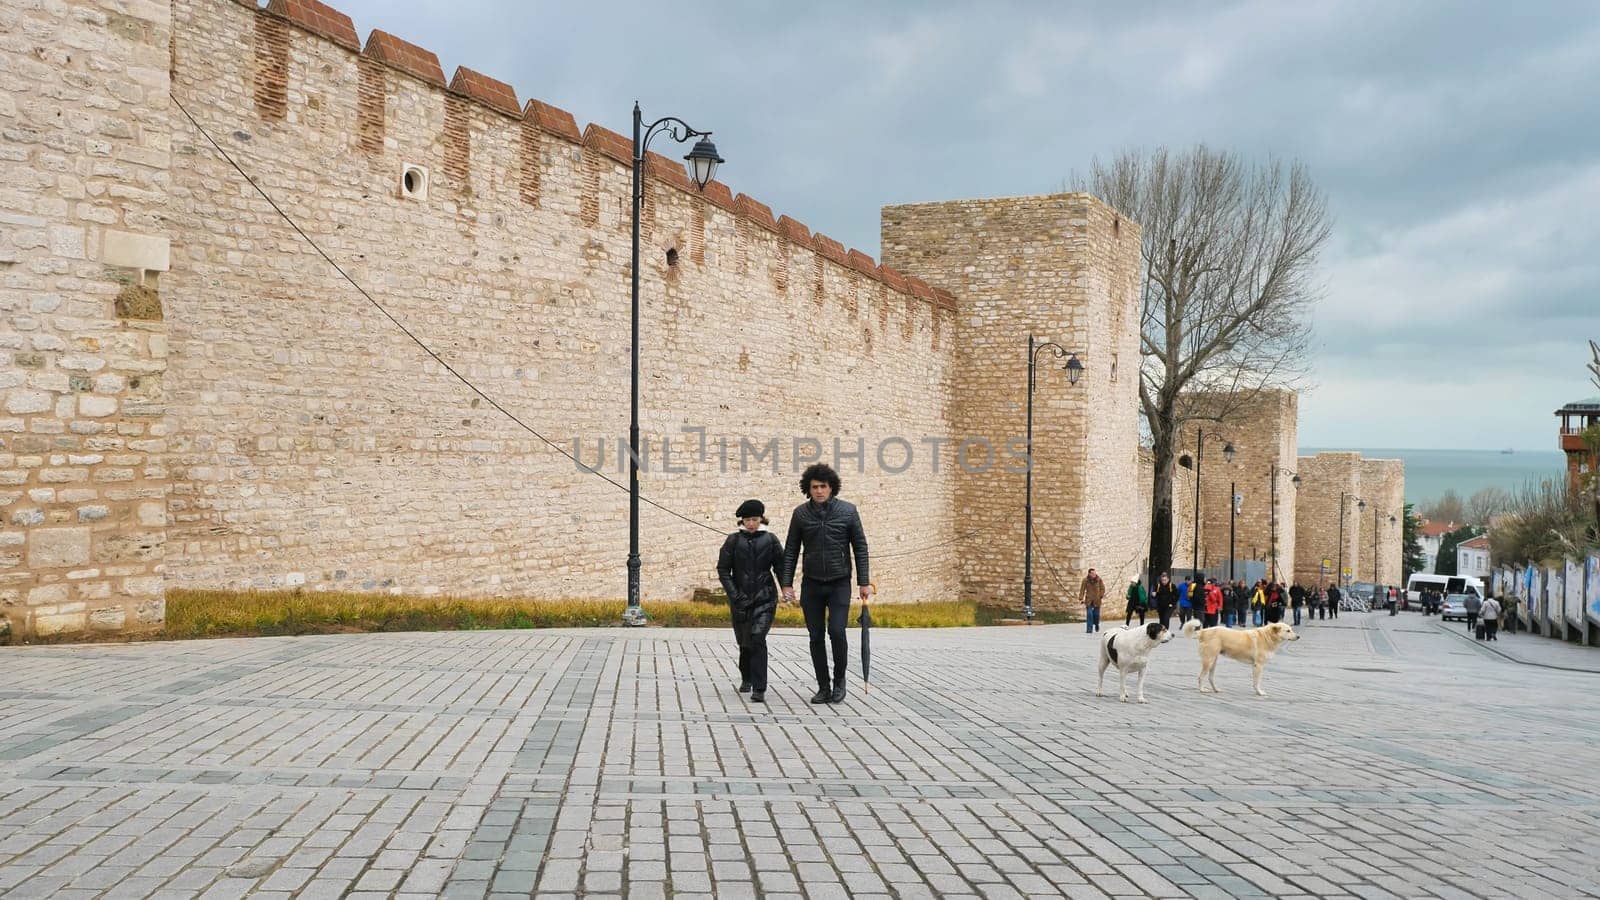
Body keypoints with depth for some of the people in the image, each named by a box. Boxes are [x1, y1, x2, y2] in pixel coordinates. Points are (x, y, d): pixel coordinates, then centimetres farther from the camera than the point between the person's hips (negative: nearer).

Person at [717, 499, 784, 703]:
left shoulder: (770, 539, 4)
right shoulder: (734, 540, 3)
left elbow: (780, 567, 6)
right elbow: (723, 569, 2)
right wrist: (734, 594, -8)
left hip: (765, 597, -1)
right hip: (740, 599, 1)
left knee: (757, 639, -16)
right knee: (745, 641, 11)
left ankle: (759, 689, -15)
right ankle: (746, 678, 37)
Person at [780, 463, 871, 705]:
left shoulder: (848, 511, -2)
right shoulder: (800, 513, 1)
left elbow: (860, 548, 1)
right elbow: (791, 551, 6)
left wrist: (864, 582, -3)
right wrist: (787, 583, 0)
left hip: (839, 584, -2)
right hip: (811, 585, 2)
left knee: (837, 631, -14)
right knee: (816, 637, 4)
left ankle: (839, 680, 7)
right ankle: (823, 687, 14)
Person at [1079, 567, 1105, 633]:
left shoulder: (1098, 579, -6)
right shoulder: (1085, 580, -8)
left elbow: (1102, 588, 4)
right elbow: (1082, 589, -7)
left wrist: (1101, 595, -10)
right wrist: (1081, 599, -12)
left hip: (1097, 600, 1)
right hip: (1088, 599, -1)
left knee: (1096, 614, 6)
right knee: (1089, 614, -8)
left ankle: (1096, 624, 37)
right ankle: (1089, 629, -4)